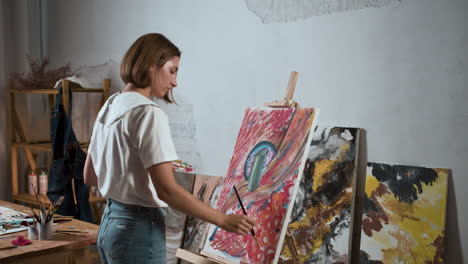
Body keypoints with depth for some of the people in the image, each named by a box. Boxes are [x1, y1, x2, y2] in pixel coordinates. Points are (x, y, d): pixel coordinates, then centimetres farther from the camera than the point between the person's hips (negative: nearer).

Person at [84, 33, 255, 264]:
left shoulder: (110, 107, 9)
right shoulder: (147, 113, -18)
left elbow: (90, 176, 15)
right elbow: (166, 190, -23)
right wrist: (223, 220, -18)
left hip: (110, 223, 9)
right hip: (138, 229, -9)